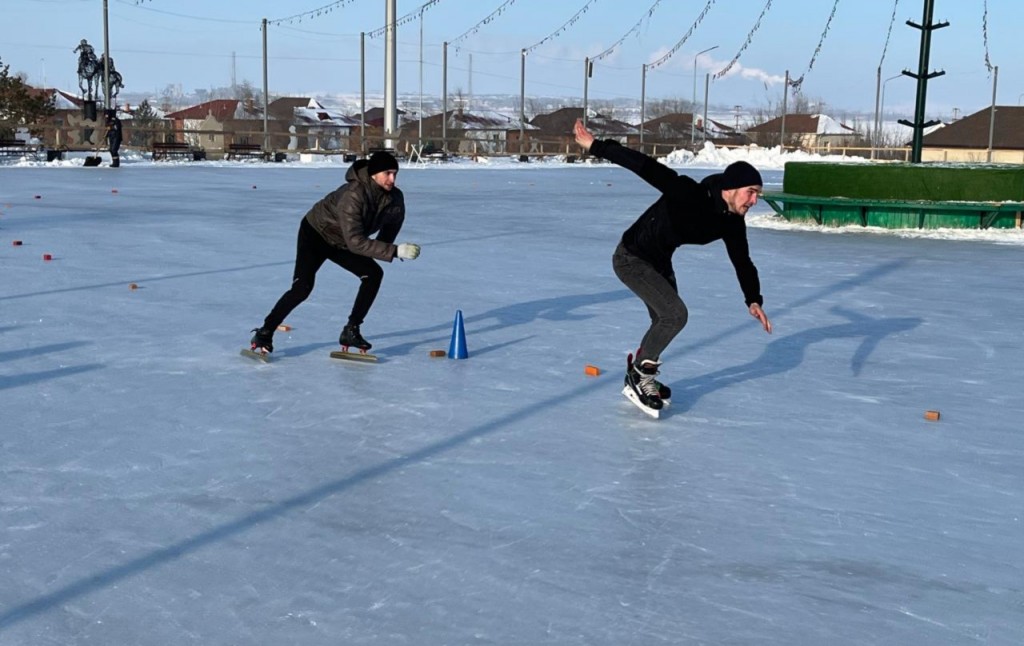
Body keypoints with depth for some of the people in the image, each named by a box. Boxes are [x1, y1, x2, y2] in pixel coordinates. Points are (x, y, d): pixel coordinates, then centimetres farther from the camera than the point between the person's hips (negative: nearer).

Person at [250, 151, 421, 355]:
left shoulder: (395, 198, -18)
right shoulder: (353, 195, -39)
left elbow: (392, 222, 6)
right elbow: (356, 242, -43)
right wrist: (395, 250, -46)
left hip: (342, 243, 7)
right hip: (315, 233, -7)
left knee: (373, 274, -10)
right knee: (303, 287, -18)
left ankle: (351, 330, -1)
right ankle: (265, 333, -3)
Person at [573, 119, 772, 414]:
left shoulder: (732, 222, -7)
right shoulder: (688, 193, -31)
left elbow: (742, 261, 6)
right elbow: (645, 166, -32)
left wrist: (753, 300, -3)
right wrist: (595, 146, -34)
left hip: (659, 262, 9)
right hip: (631, 258, -9)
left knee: (665, 321, 16)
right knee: (675, 314, -19)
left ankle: (642, 376, 37)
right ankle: (639, 374, -2)